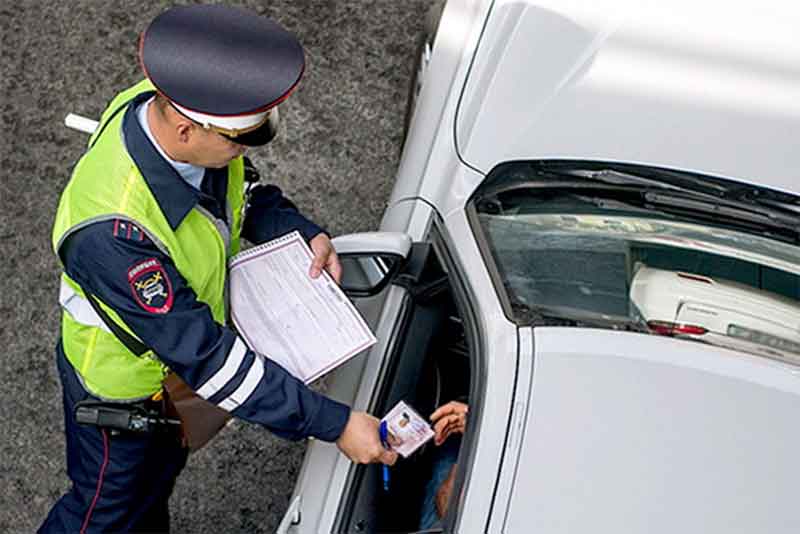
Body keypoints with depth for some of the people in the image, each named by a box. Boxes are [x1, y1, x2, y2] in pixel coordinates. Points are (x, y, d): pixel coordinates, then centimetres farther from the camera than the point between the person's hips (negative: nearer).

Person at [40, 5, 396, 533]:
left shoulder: (170, 106, -23)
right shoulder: (111, 232, -46)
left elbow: (243, 195, 0)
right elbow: (204, 356, -39)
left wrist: (305, 232, -17)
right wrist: (335, 424, -36)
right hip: (121, 385, -7)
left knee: (161, 471, 33)